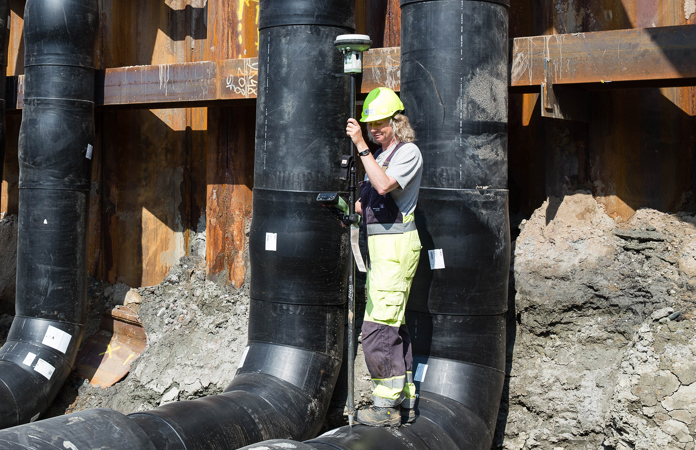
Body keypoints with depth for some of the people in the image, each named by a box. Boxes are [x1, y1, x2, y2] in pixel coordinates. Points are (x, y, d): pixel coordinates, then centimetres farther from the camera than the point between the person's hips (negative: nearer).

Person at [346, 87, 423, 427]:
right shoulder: (378, 155, 20)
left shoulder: (408, 151, -8)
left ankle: (386, 406, -9)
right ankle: (405, 400, 21)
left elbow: (384, 186, -25)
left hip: (396, 245, -10)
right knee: (393, 326, 13)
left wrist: (361, 146, -24)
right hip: (378, 245, 10)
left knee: (378, 327, -13)